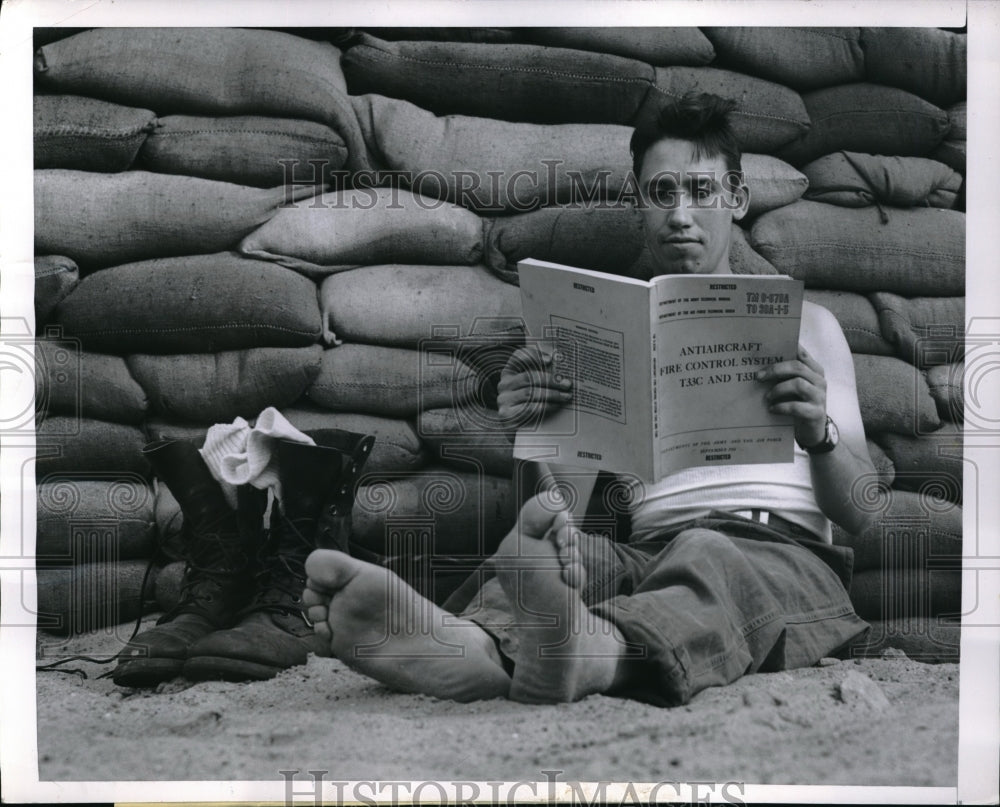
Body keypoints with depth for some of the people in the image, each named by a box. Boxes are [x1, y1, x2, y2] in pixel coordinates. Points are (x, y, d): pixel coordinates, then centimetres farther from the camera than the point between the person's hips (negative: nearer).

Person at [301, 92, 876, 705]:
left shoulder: (807, 325, 20)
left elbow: (860, 513, 10)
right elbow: (564, 496, 10)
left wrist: (819, 433, -13)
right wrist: (529, 426, -12)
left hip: (785, 552, -2)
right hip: (648, 552, 2)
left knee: (709, 559, -38)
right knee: (544, 532, -31)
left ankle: (577, 652, -70)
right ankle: (472, 646, -65)